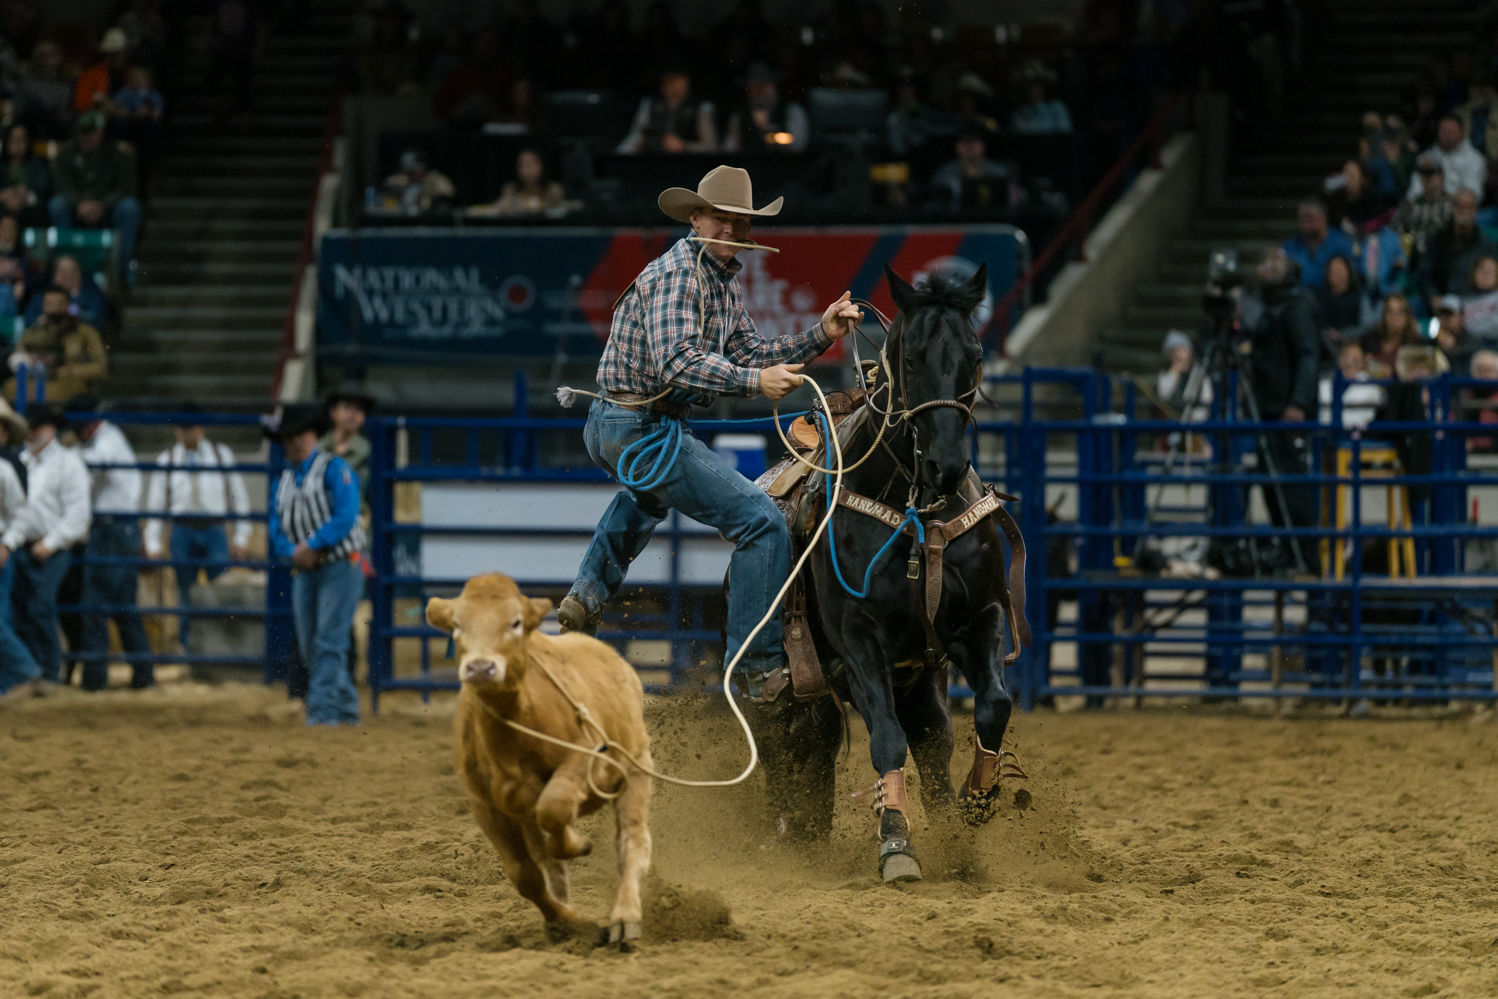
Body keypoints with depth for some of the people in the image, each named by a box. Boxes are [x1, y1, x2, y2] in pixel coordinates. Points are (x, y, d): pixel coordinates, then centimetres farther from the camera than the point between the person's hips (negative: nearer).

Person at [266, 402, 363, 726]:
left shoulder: (334, 469, -4)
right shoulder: (282, 483, 15)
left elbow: (346, 517, -16)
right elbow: (277, 532, 11)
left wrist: (311, 544, -21)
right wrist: (293, 552, -11)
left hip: (340, 568, -7)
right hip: (305, 573, 7)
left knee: (329, 642, -15)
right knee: (310, 647, 6)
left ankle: (323, 707, -18)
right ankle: (346, 707, 16)